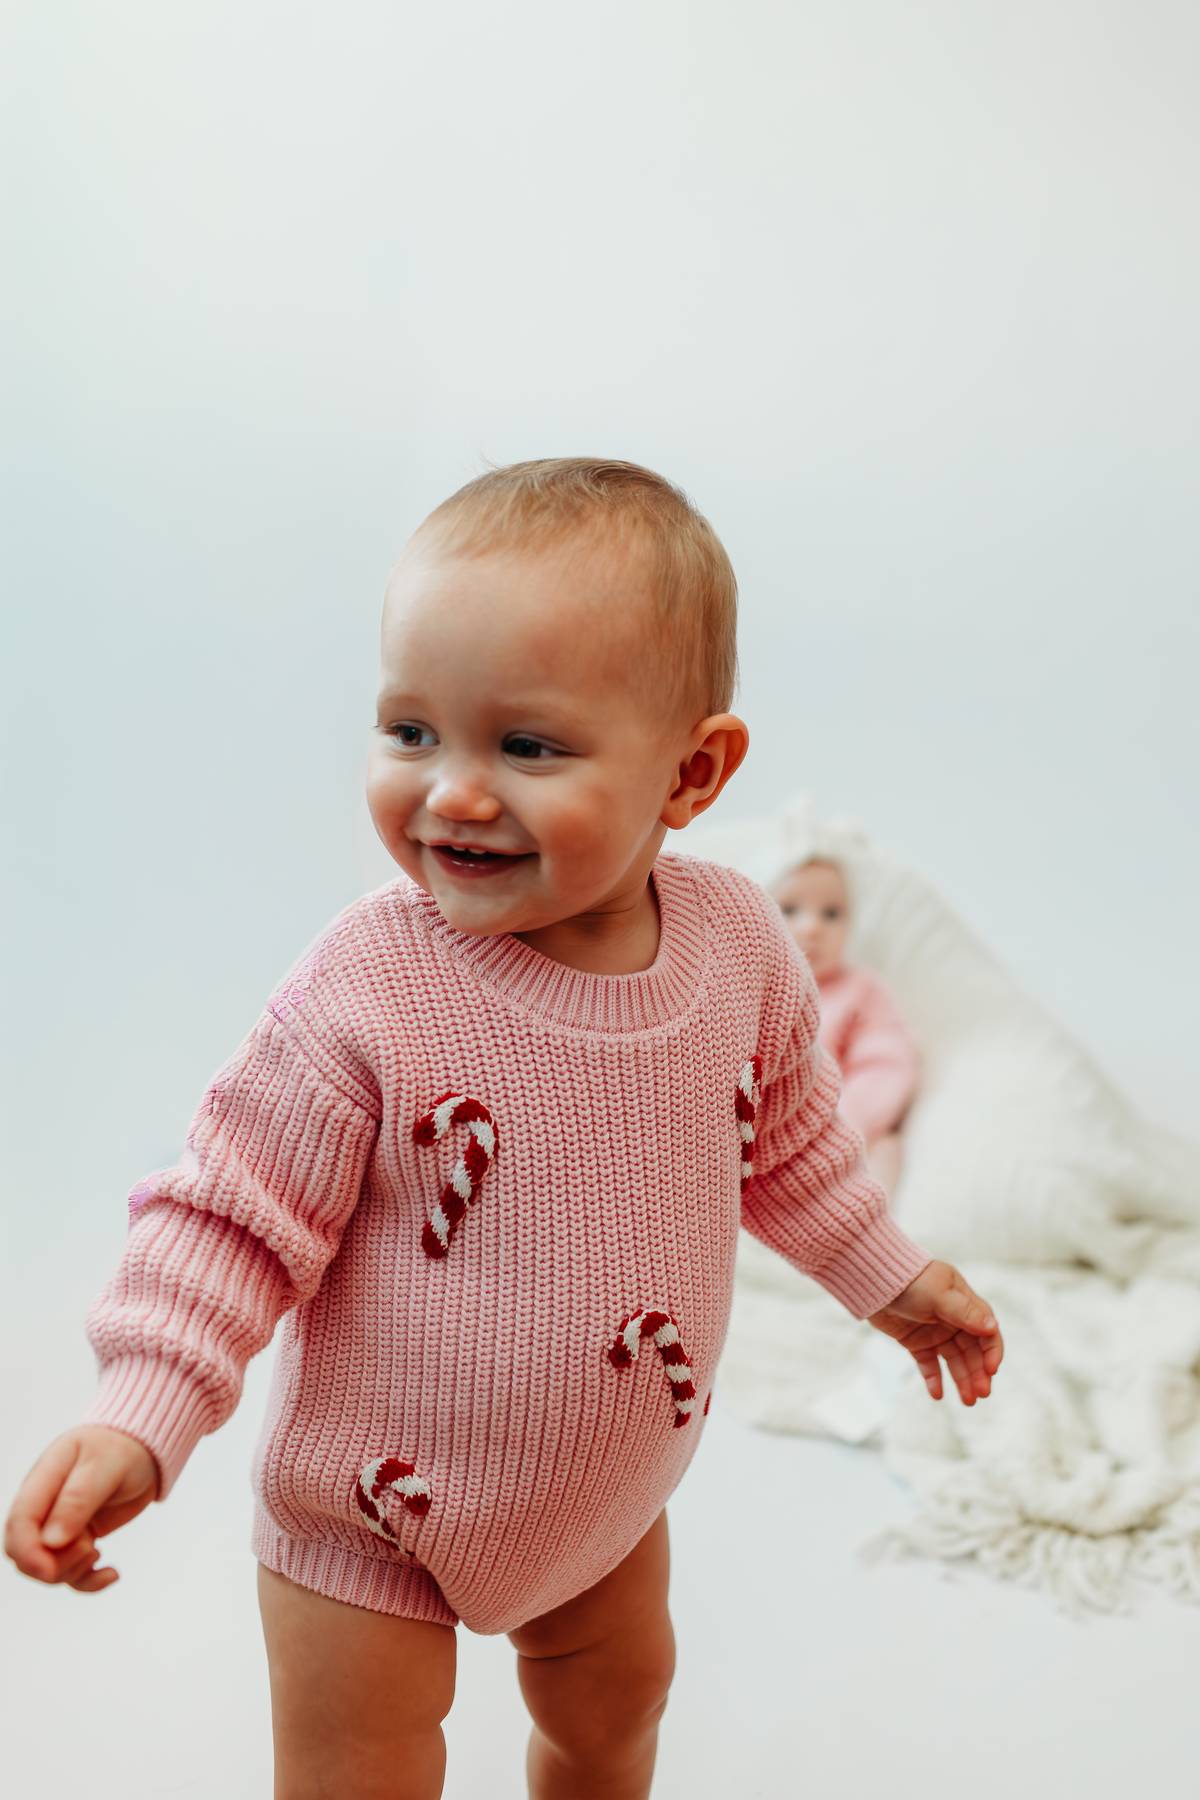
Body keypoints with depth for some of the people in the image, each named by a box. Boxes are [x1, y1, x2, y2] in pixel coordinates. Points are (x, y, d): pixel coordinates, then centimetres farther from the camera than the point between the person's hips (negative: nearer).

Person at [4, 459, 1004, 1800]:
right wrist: (135, 1423, -29)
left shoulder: (739, 944, -15)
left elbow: (782, 1136, 5)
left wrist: (888, 1276, 15)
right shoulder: (365, 989, -30)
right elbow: (233, 1214, -21)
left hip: (611, 1484, 5)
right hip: (371, 1511, -4)